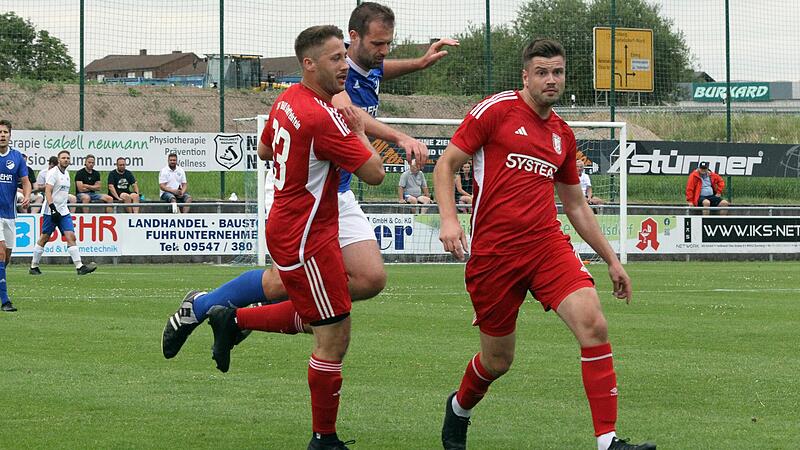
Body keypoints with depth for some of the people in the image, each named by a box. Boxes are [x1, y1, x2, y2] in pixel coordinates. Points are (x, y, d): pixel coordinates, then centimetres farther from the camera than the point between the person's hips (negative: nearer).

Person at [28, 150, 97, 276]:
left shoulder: (66, 173, 16)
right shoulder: (53, 173, -9)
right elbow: (48, 191, -17)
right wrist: (53, 209, -24)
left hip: (63, 211, 7)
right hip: (51, 211, -7)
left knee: (71, 237, -6)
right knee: (44, 238, 1)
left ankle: (79, 266, -15)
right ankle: (33, 266, 12)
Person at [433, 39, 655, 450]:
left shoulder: (563, 135, 15)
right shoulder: (496, 109, -1)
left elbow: (576, 206, 24)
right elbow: (446, 165, -1)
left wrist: (611, 259, 22)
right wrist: (449, 219, -16)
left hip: (547, 243, 4)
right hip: (493, 252, -4)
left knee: (593, 323, -20)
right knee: (497, 360, 5)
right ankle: (459, 408, 40)